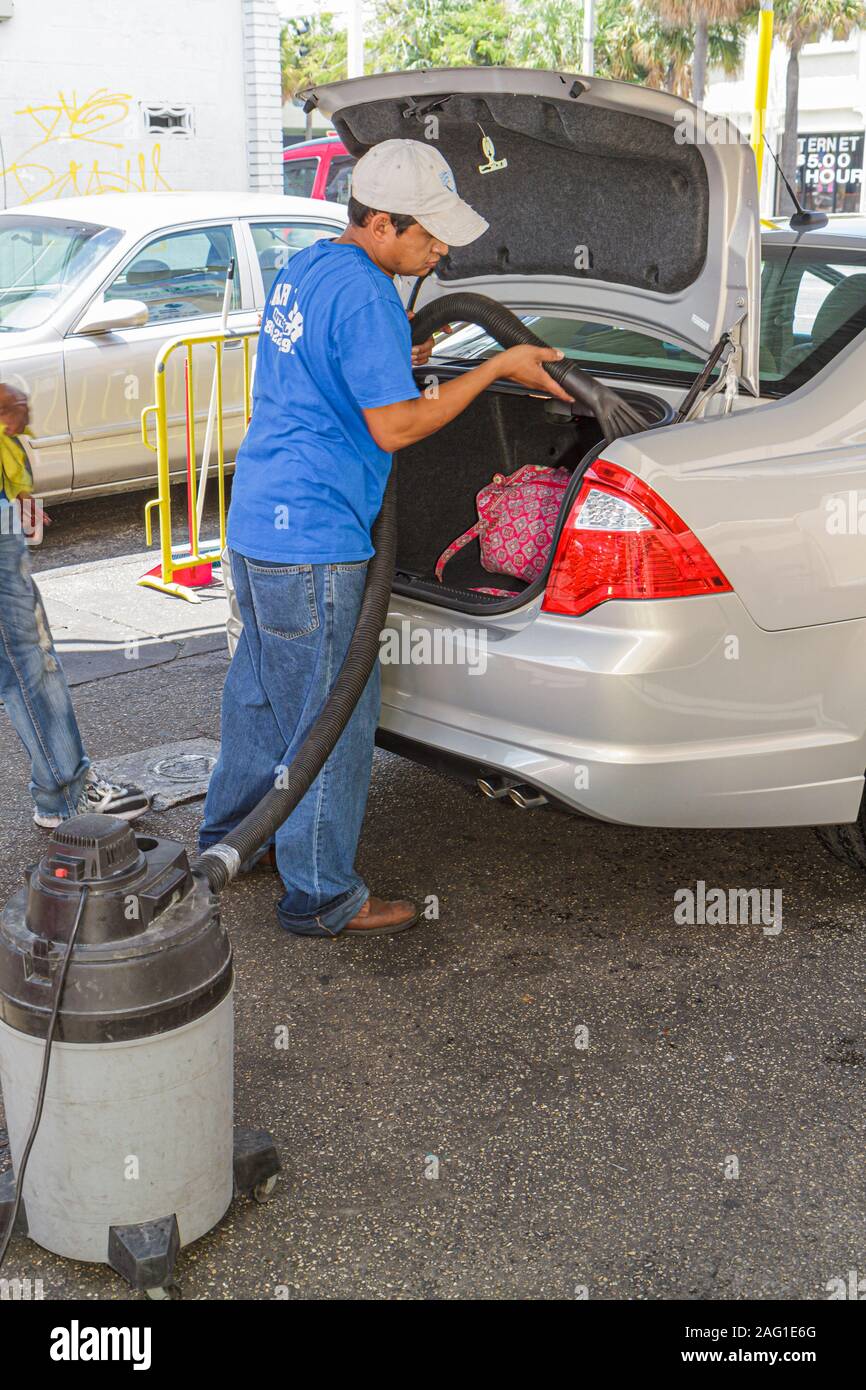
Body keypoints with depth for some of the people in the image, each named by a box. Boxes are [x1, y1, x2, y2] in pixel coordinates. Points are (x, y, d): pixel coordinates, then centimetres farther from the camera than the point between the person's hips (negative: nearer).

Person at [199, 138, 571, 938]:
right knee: (331, 716, 1)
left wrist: (407, 357, 15)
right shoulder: (365, 295, -18)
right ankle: (321, 897, 13)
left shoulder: (304, 269, 13)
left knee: (261, 691, 22)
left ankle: (228, 841, 38)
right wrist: (496, 369, -12)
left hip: (256, 520, 10)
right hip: (313, 541, -10)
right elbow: (393, 426, -18)